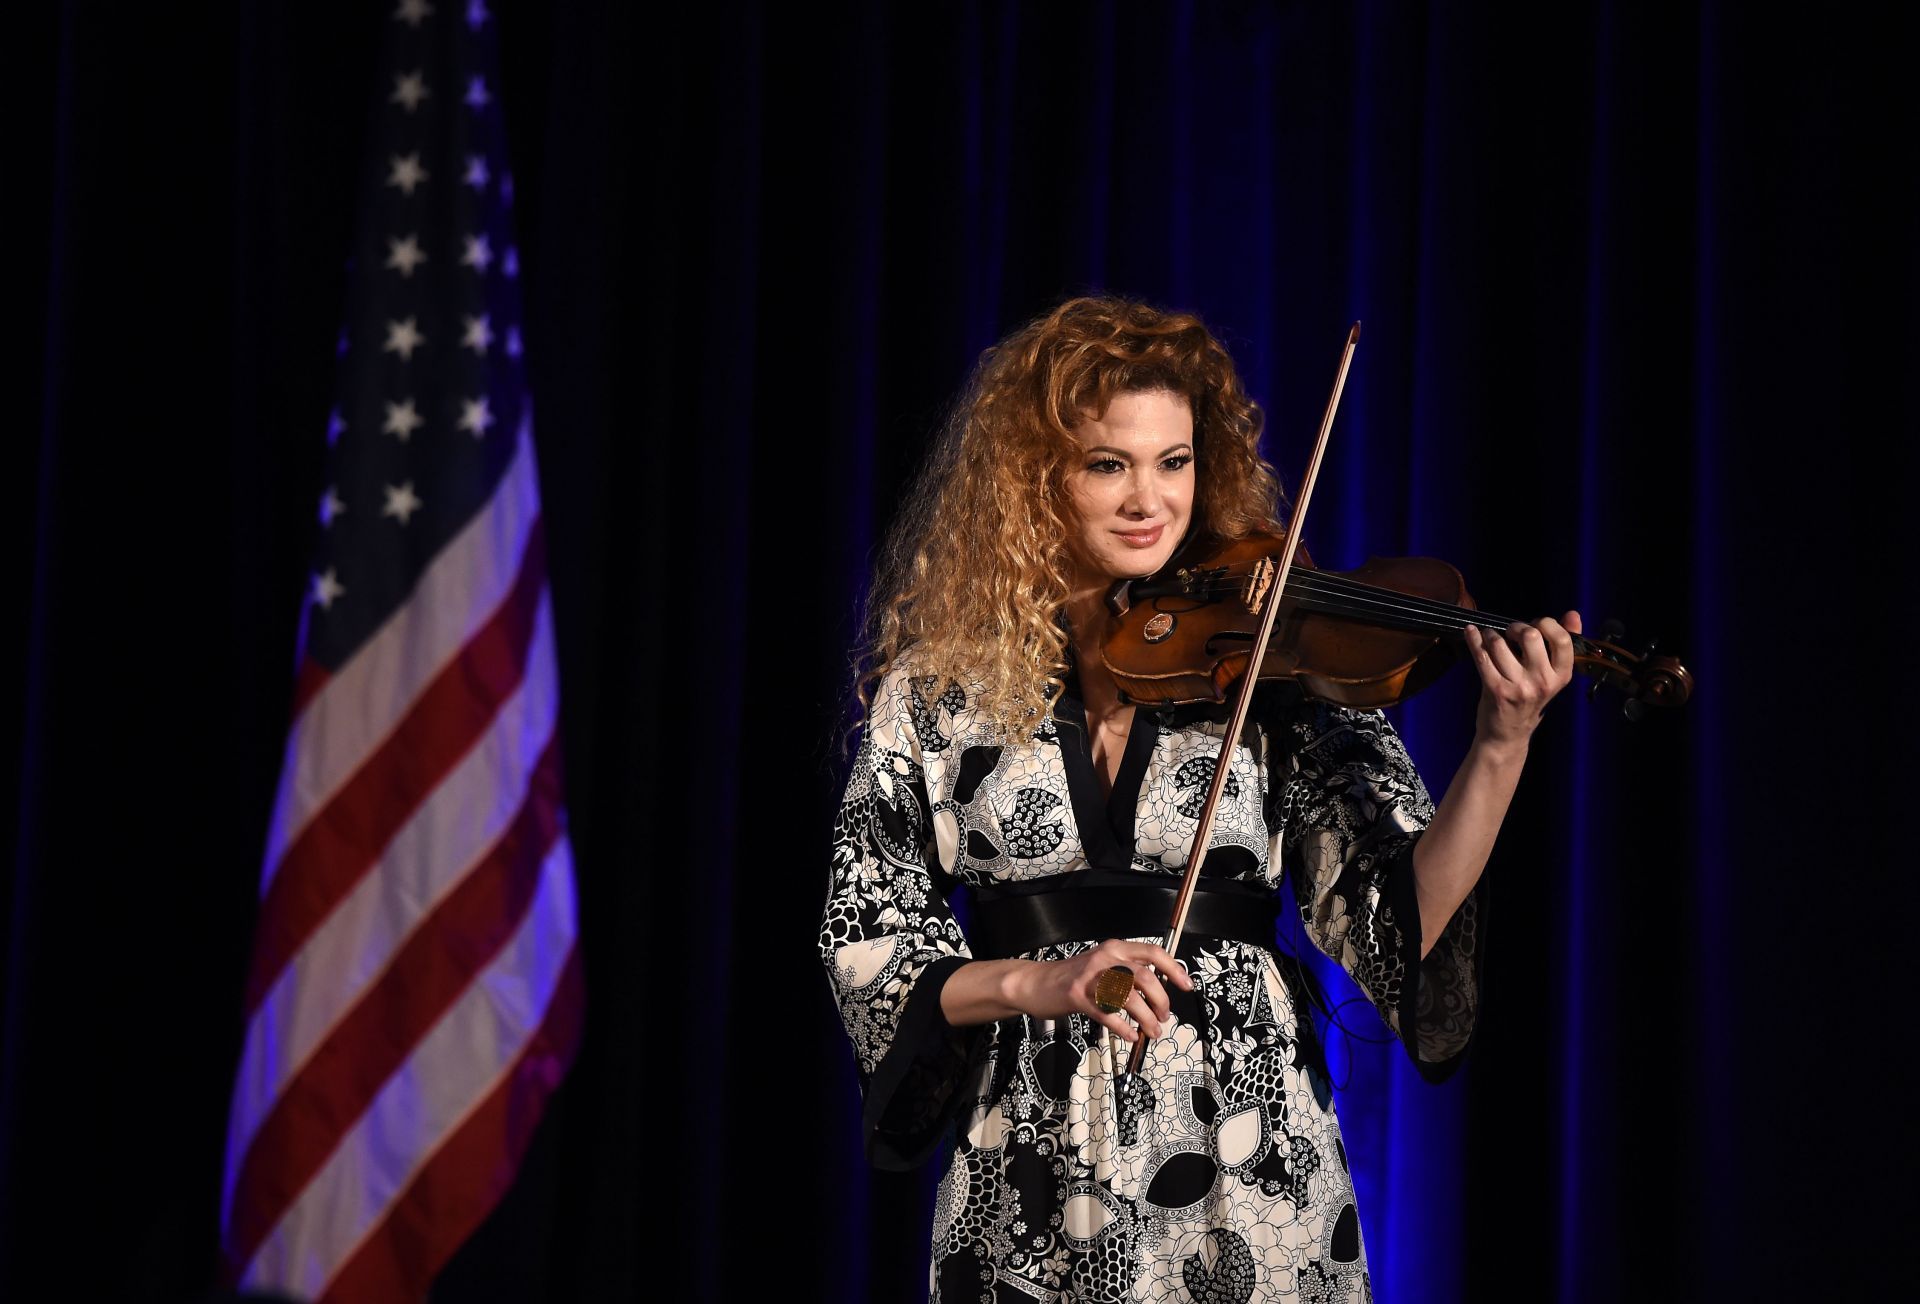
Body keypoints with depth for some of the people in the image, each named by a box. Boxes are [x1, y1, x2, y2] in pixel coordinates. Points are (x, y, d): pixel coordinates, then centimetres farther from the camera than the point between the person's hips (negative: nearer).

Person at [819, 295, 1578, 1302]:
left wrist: (1502, 745, -22)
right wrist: (1041, 984, -15)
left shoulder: (1281, 663, -1)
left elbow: (1397, 923, -9)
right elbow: (863, 943, 1)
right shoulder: (939, 688, 1)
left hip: (1250, 1186, 0)